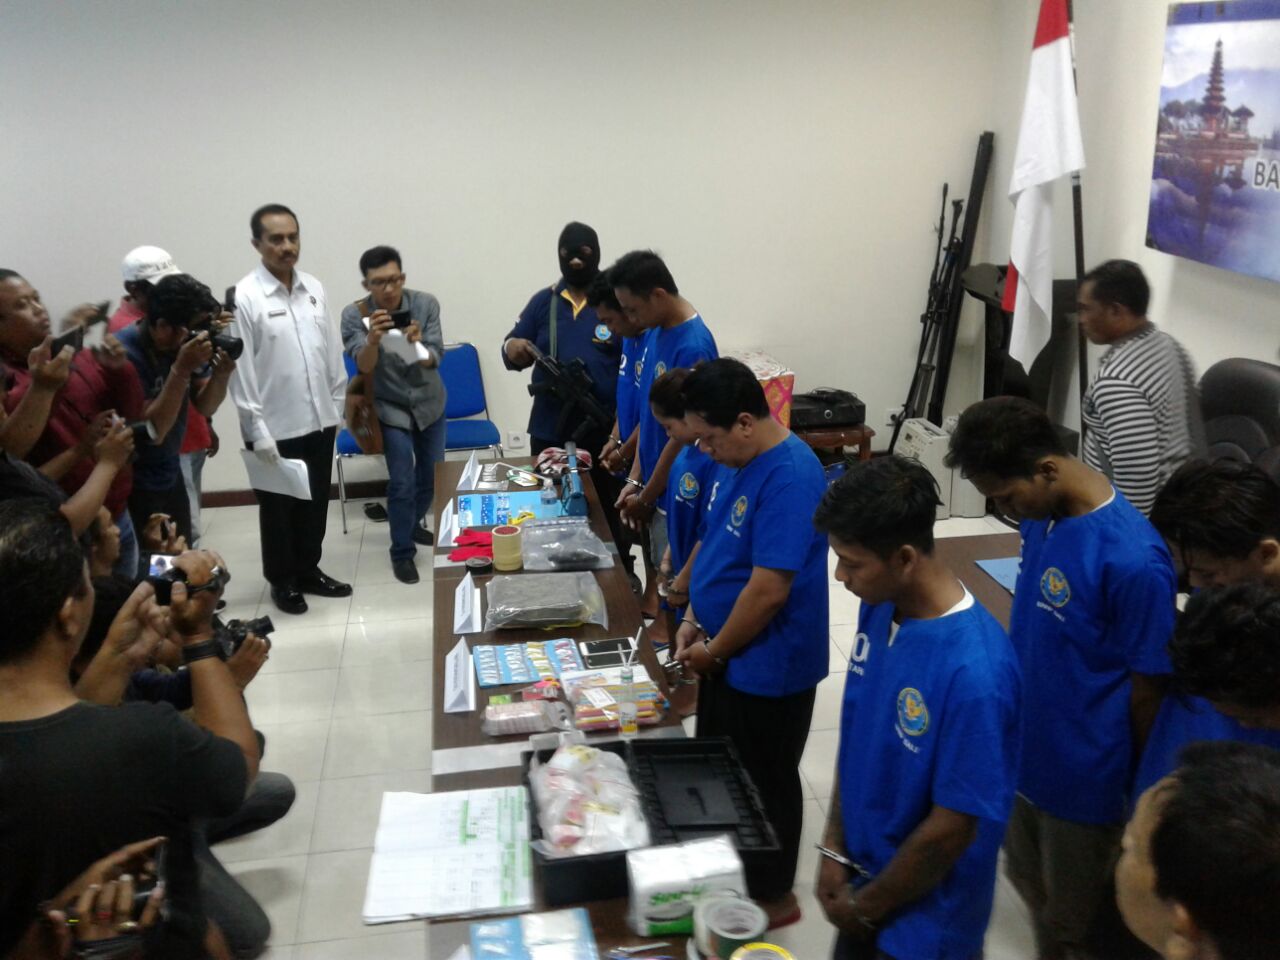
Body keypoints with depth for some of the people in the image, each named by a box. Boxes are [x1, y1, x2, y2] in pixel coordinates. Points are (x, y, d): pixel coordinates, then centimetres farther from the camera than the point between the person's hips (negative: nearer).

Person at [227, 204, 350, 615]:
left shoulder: (314, 288, 3)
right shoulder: (244, 297, -13)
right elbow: (240, 370, -13)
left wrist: (336, 405, 9)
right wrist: (258, 430, -14)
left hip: (318, 421, 5)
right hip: (276, 427, -5)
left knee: (315, 503, 17)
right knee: (278, 508, 11)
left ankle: (309, 570, 34)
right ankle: (283, 581, 28)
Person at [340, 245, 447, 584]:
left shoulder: (425, 304, -17)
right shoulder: (354, 314, -19)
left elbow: (435, 357, -22)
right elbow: (364, 366, -26)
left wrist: (418, 346, -45)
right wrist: (373, 341, -47)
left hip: (429, 403, 3)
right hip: (391, 407, -3)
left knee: (432, 474, 15)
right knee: (402, 482, -8)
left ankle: (413, 525, 41)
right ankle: (402, 553, 8)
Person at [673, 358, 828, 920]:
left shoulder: (790, 478, -27)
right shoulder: (740, 461, 3)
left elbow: (769, 589, -29)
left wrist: (712, 650, -17)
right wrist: (693, 620, 3)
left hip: (768, 665, -9)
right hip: (728, 655, 9)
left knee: (764, 783, 10)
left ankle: (773, 896, 31)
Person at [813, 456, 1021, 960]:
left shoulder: (974, 673, -31)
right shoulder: (880, 607, -9)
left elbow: (953, 828, -23)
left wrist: (864, 907, -11)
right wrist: (834, 848, 0)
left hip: (923, 918, -6)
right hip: (864, 871, 6)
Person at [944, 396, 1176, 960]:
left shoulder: (1132, 560, -30)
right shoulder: (1041, 514, -7)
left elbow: (1148, 690, -19)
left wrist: (1141, 795, -8)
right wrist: (1012, 716, 13)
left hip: (1083, 774, -7)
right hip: (1025, 749, 7)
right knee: (1031, 883, 27)